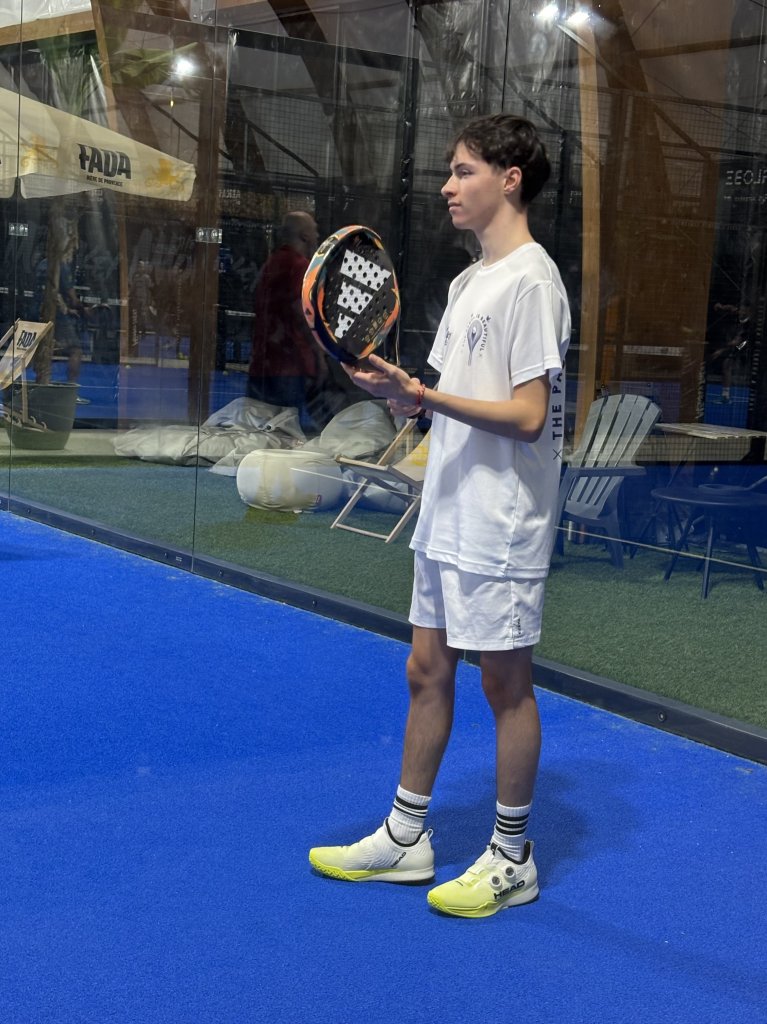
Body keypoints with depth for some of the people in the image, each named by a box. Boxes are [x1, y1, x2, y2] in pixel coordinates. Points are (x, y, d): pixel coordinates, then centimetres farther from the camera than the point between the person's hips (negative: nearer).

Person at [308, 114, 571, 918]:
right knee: (427, 671, 14)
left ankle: (511, 859, 16)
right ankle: (405, 836, 26)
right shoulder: (468, 281, 15)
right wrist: (395, 388, -1)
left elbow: (527, 415, -20)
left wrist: (425, 395, -26)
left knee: (505, 684, 2)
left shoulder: (530, 280, -14)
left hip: (501, 525, -9)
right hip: (448, 517, 9)